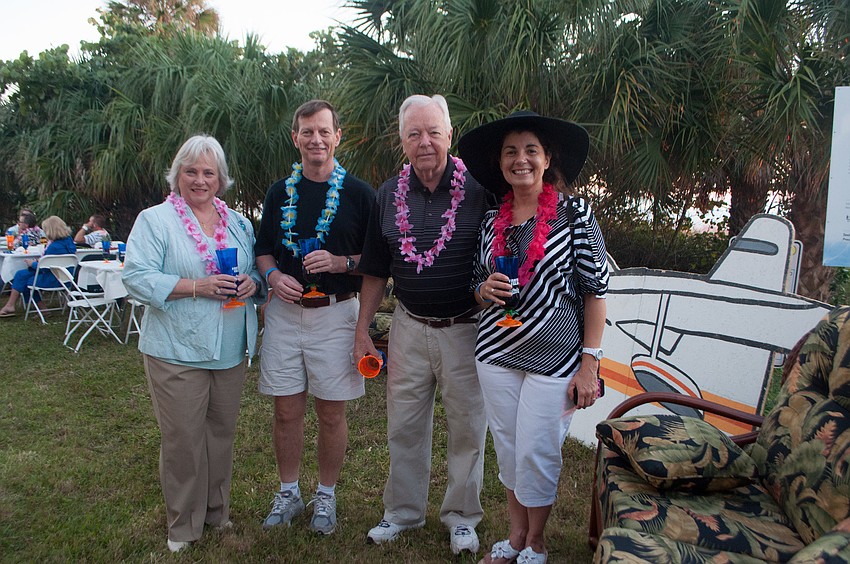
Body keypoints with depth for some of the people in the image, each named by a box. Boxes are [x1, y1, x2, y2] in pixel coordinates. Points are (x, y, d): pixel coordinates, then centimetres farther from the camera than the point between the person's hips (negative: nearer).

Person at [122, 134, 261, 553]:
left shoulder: (238, 223, 12)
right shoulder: (154, 220, -3)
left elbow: (256, 270, 17)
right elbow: (137, 277, -12)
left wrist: (252, 282, -7)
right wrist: (196, 287, -21)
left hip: (230, 350, 5)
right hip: (177, 350, -4)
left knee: (222, 432, 15)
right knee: (183, 439, 3)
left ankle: (217, 511, 33)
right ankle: (182, 525, 22)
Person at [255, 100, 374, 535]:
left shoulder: (358, 193, 0)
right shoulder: (280, 192, 9)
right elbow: (263, 250, 14)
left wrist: (340, 262, -17)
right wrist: (274, 276, -6)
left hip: (335, 313, -2)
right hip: (284, 311, 3)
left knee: (331, 413, 6)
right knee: (286, 410, 9)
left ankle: (326, 494, 25)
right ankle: (288, 491, 28)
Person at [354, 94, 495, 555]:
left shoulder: (478, 189, -8)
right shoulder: (389, 194, 4)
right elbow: (375, 270, 9)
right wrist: (362, 329, 8)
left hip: (465, 327, -3)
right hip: (409, 326, 3)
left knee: (468, 426, 10)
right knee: (403, 427, 13)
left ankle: (461, 516, 31)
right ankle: (403, 511, 34)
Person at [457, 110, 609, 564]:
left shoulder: (575, 213, -6)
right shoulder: (492, 221, 7)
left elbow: (595, 290, -7)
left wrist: (589, 363, -10)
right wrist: (486, 289, -8)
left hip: (555, 358, -4)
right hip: (496, 352, 4)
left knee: (536, 453, 2)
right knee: (507, 447, 13)